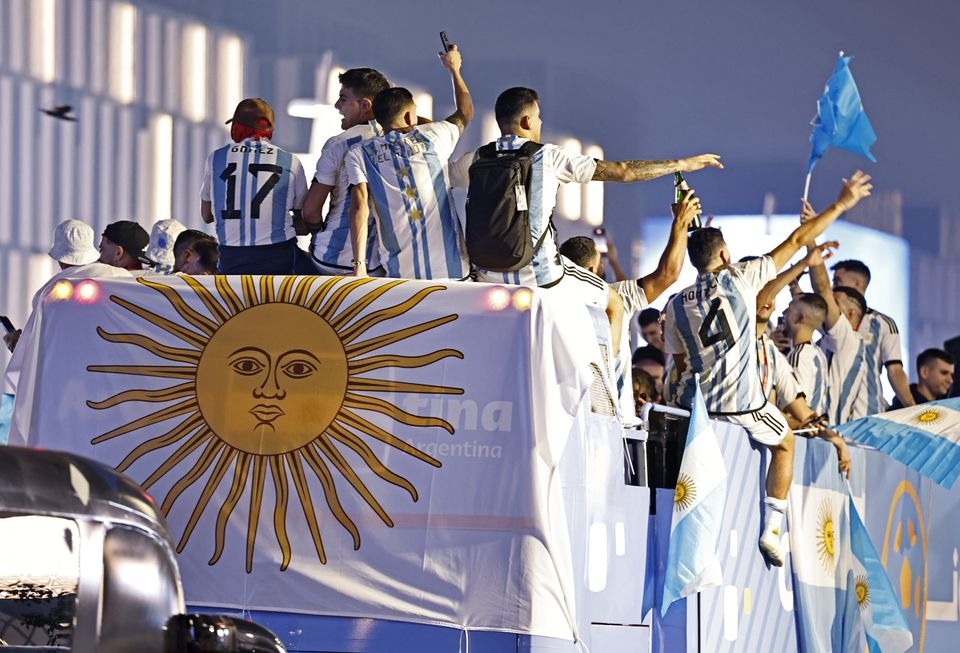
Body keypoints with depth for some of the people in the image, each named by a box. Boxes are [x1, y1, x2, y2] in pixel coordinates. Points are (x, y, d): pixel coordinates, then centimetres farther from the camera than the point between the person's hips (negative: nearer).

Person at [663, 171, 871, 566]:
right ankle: (772, 529, 12)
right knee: (785, 443, 25)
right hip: (743, 405, -2)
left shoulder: (675, 305, 5)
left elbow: (681, 366, 12)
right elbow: (796, 242, 5)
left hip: (694, 403, 2)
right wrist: (840, 205, 13)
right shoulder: (740, 278, -2)